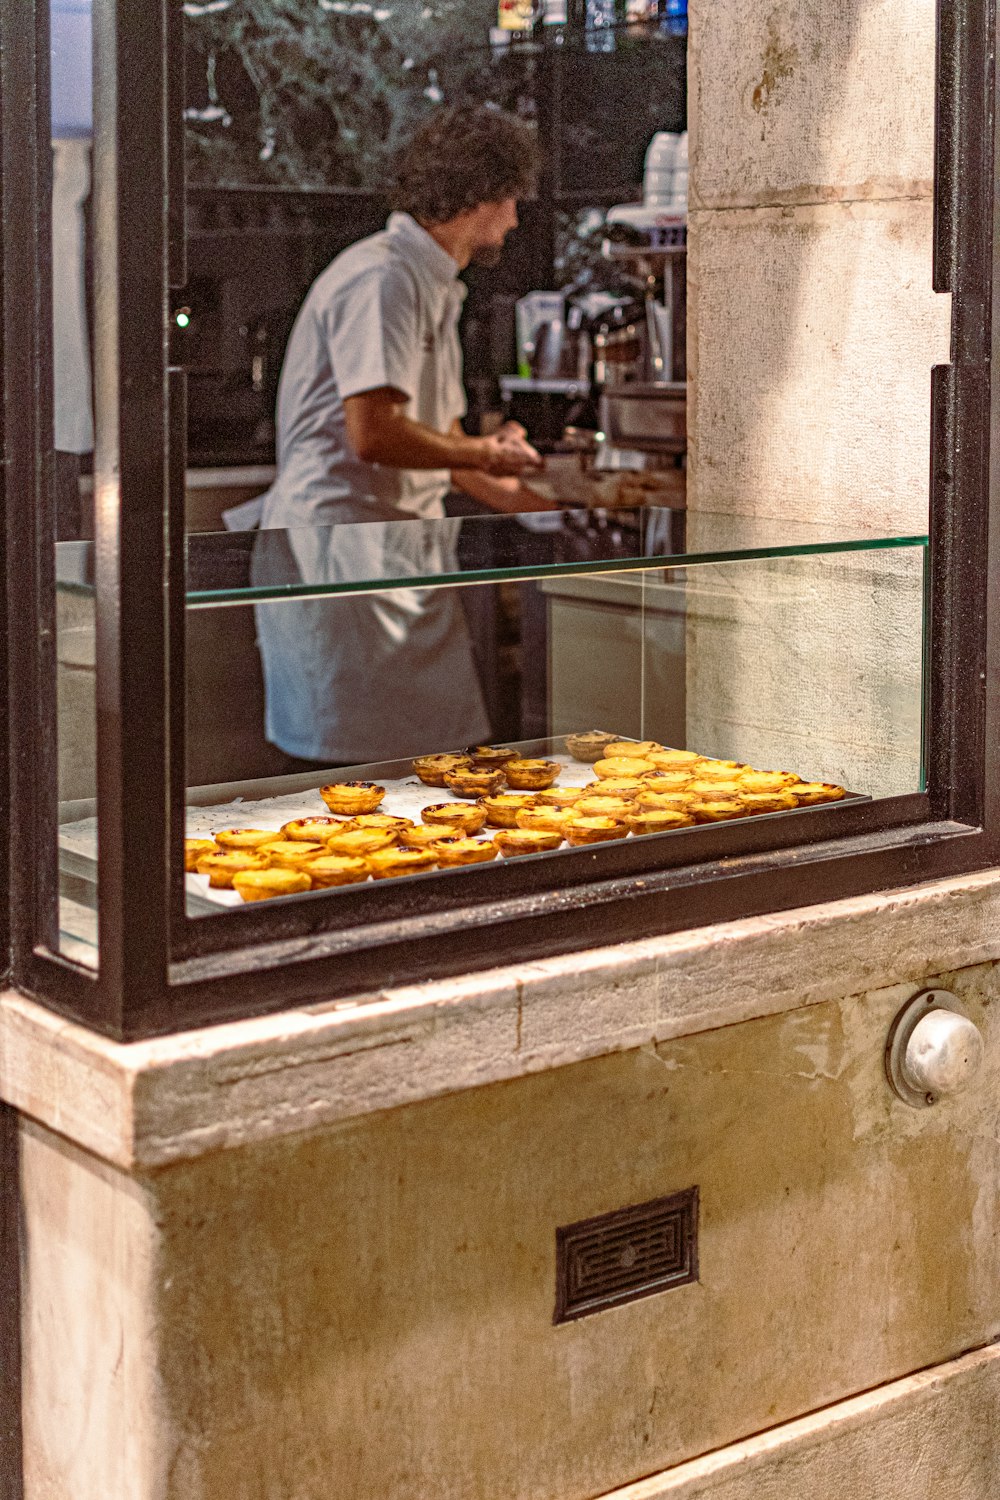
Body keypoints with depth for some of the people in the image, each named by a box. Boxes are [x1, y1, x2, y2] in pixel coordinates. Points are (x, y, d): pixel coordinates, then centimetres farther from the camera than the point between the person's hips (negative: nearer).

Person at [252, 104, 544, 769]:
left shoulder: (432, 285, 21)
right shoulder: (383, 278, -13)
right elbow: (373, 433, -22)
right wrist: (486, 453, -7)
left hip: (402, 554, 10)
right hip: (344, 551, -10)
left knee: (445, 758, 6)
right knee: (366, 770, -9)